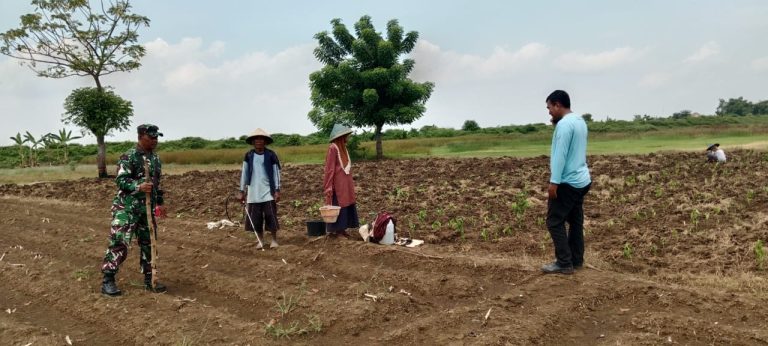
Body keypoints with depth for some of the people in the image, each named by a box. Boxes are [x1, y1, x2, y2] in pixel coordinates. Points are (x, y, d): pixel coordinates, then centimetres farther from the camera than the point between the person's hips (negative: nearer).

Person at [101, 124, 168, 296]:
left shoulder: (155, 158, 11)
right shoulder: (128, 157, -11)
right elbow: (121, 180, -18)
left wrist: (160, 202, 17)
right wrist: (139, 186, -33)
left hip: (147, 208, 7)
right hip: (126, 207, -7)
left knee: (148, 243, 10)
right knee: (119, 243, -8)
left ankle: (149, 279, 19)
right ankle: (108, 280, 1)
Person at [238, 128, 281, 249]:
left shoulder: (271, 155, -2)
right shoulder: (248, 156, 4)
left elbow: (276, 173, -1)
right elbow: (244, 173, 8)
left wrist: (277, 190, -6)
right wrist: (242, 191, 6)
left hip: (268, 191, -2)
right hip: (253, 192, 3)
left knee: (271, 215, -3)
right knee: (255, 217, 5)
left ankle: (274, 240, 9)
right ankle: (260, 240, 17)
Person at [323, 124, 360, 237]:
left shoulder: (343, 148, 12)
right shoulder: (333, 148, -14)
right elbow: (329, 169, -16)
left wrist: (351, 183, 16)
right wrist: (329, 187, -19)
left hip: (345, 184, 9)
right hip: (337, 184, -9)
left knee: (346, 205, 10)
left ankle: (341, 228, 17)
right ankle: (333, 230, 6)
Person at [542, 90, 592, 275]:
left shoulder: (564, 124, -17)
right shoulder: (580, 121, 13)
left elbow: (560, 154, -22)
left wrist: (554, 181, -22)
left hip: (568, 182, -10)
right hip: (581, 180, 10)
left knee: (554, 222, -5)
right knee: (575, 221, 14)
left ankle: (564, 263, -3)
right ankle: (576, 260, 20)